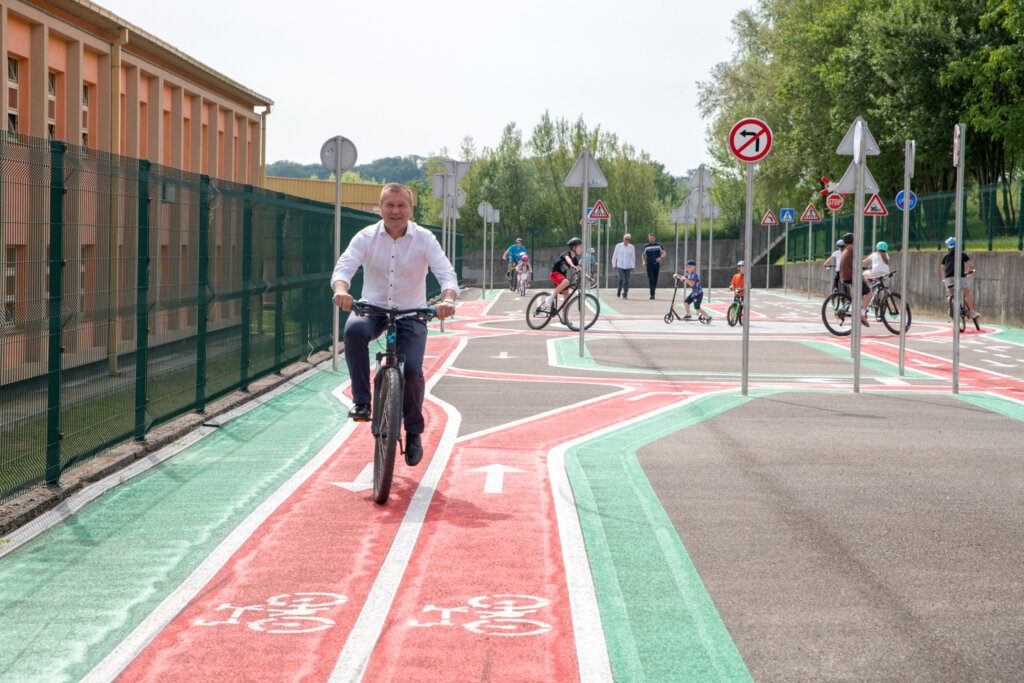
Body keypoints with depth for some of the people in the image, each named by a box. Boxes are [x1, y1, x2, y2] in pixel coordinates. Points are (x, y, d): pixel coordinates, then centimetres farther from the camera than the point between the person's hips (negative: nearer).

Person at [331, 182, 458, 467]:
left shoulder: (424, 239, -6)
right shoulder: (367, 237, -4)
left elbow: (446, 273, -16)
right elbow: (344, 266, -18)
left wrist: (448, 299, -39)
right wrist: (341, 290, -42)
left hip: (411, 313, 0)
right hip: (372, 308, 0)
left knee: (411, 369, -19)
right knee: (354, 330, -34)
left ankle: (413, 433, 6)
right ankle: (361, 401, -19)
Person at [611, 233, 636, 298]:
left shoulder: (632, 247, 3)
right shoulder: (618, 246, 2)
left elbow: (633, 257, 7)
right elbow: (614, 256, 7)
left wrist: (633, 267, 4)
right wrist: (614, 265, 5)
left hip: (628, 266, 1)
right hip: (620, 266, -1)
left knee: (626, 281, -2)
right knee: (621, 279, -14)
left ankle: (625, 295, 6)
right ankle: (619, 291, 11)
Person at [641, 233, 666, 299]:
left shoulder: (658, 245, 4)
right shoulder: (646, 246, 3)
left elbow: (664, 252, 0)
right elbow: (643, 255, 12)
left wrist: (660, 257, -21)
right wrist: (643, 262, -5)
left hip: (656, 264, 2)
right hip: (649, 265, -2)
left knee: (655, 280, 7)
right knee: (651, 279, -14)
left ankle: (653, 292, 22)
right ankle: (652, 294, -18)